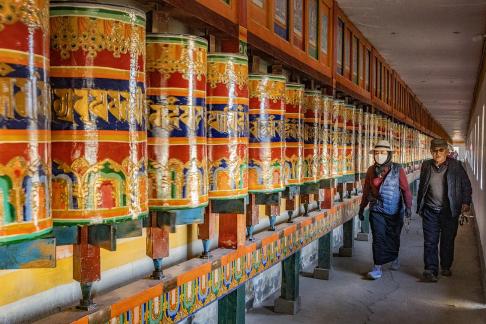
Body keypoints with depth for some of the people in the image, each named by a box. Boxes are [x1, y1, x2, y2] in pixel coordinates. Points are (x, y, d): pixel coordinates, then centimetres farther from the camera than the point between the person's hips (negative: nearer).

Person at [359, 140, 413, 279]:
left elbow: (406, 189, -7)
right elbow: (366, 191, 11)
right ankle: (377, 267, -1)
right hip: (377, 210, 1)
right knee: (378, 238, -7)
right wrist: (362, 208, 16)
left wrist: (408, 206, -18)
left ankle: (394, 258, 42)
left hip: (394, 211, -1)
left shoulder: (397, 170, -6)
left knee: (393, 237, 14)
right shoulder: (371, 170, 3)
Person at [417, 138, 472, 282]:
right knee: (430, 241, -2)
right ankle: (430, 270, 2)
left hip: (449, 211, -1)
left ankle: (446, 267, 28)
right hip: (430, 211, 1)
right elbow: (421, 188, 11)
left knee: (448, 241, 11)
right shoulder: (426, 165, 3)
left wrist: (466, 202, -8)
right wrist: (419, 207, 12)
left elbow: (466, 185, 3)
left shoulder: (456, 165, -4)